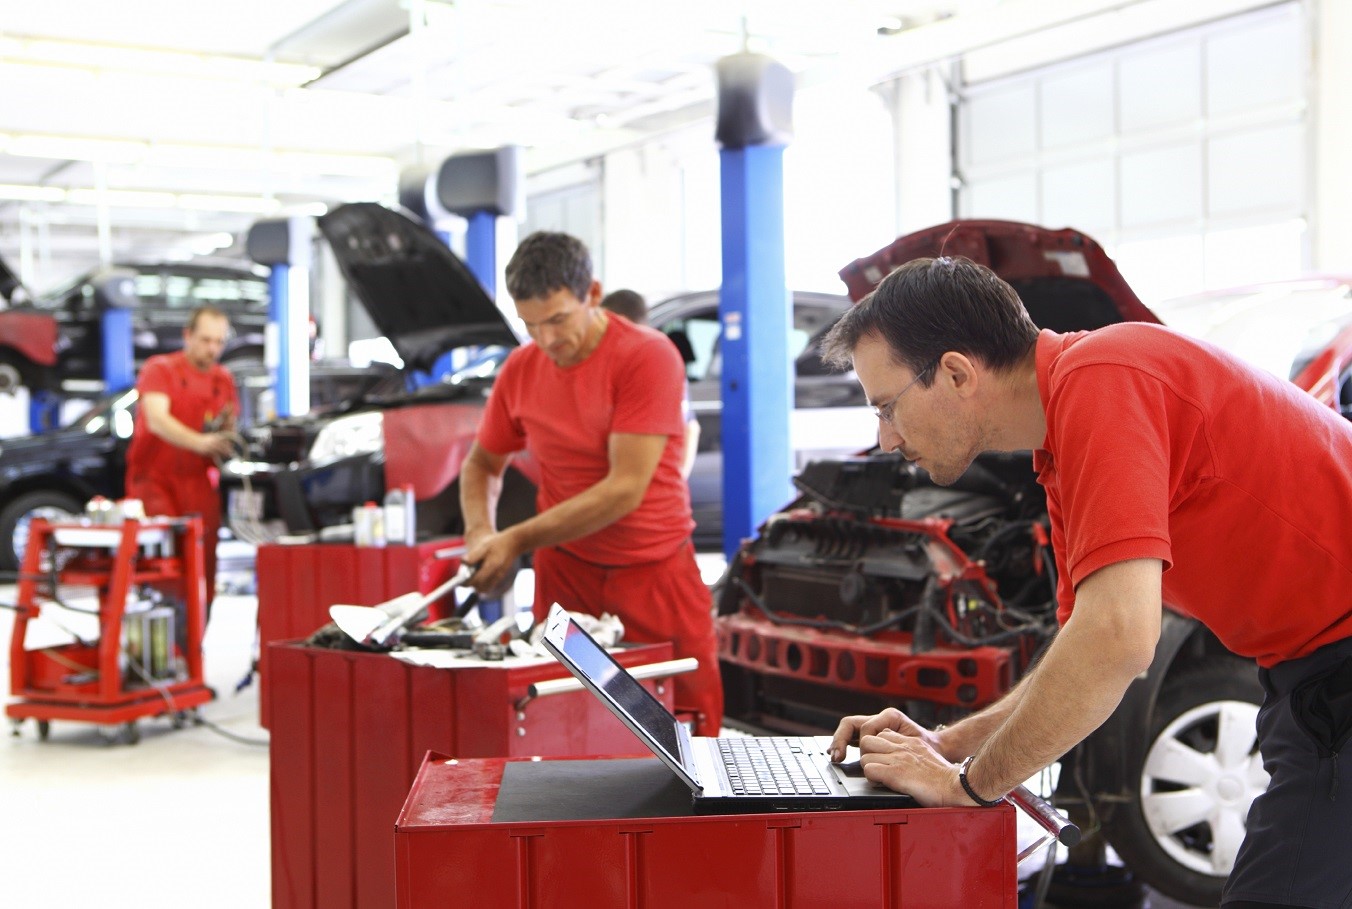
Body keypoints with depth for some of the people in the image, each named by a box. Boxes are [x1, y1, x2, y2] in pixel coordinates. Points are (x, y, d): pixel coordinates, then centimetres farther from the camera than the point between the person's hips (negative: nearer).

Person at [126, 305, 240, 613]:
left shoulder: (223, 379, 13)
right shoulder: (160, 369, -2)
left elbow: (226, 436, 16)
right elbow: (157, 421, -19)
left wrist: (226, 428, -10)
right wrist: (200, 442, -34)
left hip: (198, 484, 4)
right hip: (155, 479, -4)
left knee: (203, 566, -2)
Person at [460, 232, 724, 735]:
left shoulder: (649, 356, -13)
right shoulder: (521, 368, 2)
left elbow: (624, 489, -19)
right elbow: (482, 463, 17)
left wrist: (518, 540, -18)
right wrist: (480, 533, -4)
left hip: (655, 571, -3)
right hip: (566, 571, 3)